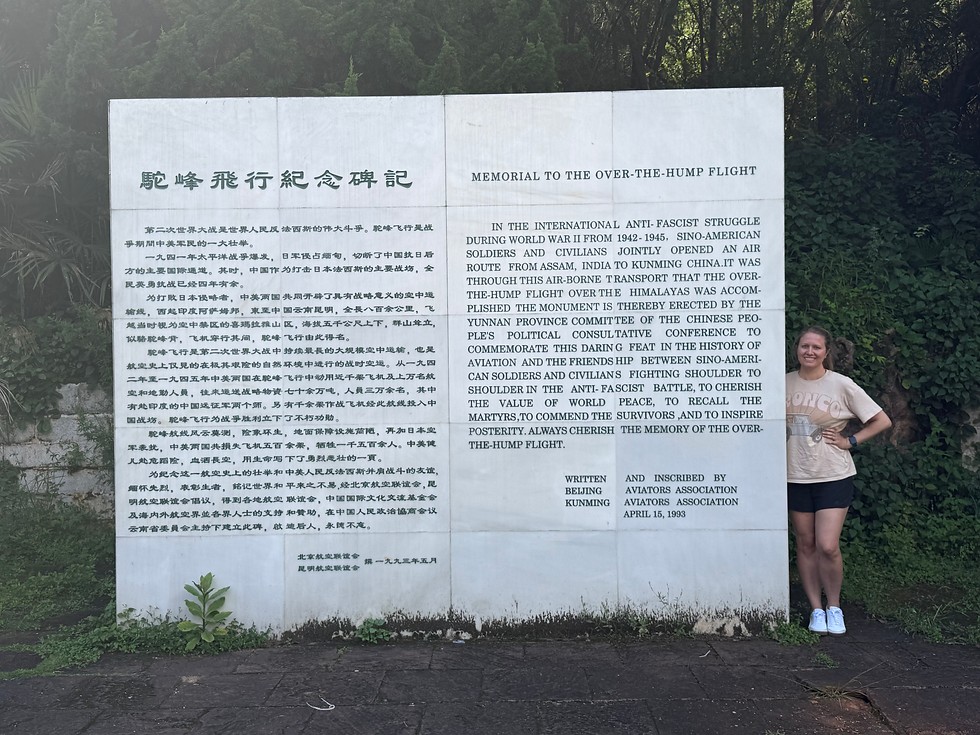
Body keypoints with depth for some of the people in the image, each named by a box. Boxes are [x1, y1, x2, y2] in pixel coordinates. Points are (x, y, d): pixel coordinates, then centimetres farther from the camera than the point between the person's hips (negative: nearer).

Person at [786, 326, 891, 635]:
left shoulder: (841, 385, -5)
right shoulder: (784, 383, 3)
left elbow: (882, 421, 1)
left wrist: (849, 441, -5)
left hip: (834, 476, -3)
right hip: (795, 476, 3)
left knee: (828, 546, -9)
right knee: (805, 545, 8)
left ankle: (834, 607, 14)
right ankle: (816, 609, 21)